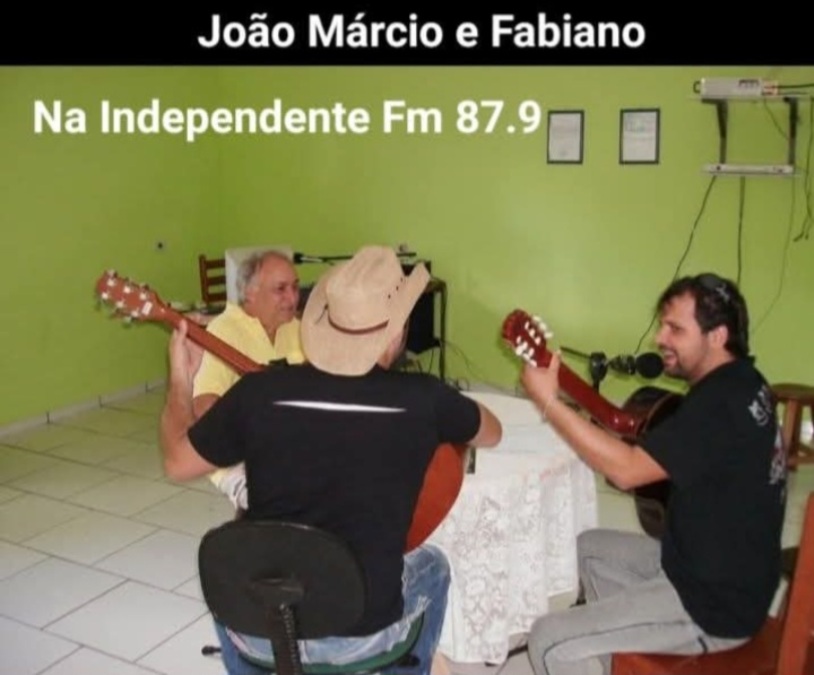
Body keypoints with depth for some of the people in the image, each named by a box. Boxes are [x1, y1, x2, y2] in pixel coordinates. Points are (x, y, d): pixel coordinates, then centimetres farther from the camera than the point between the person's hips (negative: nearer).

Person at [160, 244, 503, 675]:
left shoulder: (257, 392, -12)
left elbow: (177, 463, 3)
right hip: (362, 635, -1)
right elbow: (492, 433, 8)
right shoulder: (424, 399, -14)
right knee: (432, 565, 30)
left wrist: (180, 378, 18)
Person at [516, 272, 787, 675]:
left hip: (715, 604, -10)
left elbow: (626, 469, -29)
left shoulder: (720, 404, -27)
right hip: (720, 569, 10)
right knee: (590, 547, 25)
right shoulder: (740, 382, 4)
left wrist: (548, 401, -26)